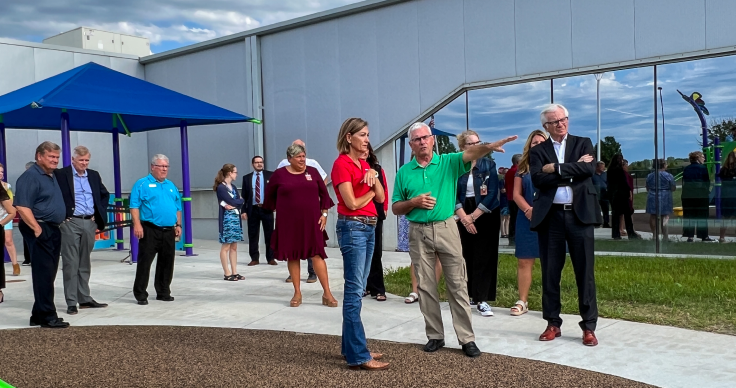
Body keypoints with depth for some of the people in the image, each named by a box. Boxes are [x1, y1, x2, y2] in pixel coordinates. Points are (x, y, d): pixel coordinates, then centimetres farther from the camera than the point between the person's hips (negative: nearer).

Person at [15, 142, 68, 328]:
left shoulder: (52, 176, 17)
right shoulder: (30, 176, -13)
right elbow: (22, 206, -21)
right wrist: (37, 228, -22)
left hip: (53, 230, 10)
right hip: (40, 231, -10)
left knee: (48, 274, 13)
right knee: (43, 274, -6)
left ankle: (39, 315, 22)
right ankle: (48, 316, -1)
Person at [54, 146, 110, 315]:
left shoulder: (94, 175, 12)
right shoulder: (60, 174, -5)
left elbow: (105, 194, 23)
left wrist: (100, 215, 13)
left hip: (90, 223, 5)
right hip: (70, 223, -5)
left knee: (85, 263, 12)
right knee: (71, 264, -2)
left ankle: (85, 299, 20)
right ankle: (71, 302, 2)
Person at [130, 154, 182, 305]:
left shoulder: (171, 186, 17)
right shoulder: (142, 184, -1)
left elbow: (178, 208, 20)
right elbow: (134, 206, -8)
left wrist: (178, 225, 11)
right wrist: (137, 224, -17)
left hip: (169, 231, 6)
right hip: (150, 230, -6)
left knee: (167, 263, 10)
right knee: (144, 262, -4)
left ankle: (163, 292, 20)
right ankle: (140, 294, 4)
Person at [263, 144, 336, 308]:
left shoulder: (312, 172, 5)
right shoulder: (279, 174, -1)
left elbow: (324, 193, 11)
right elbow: (269, 195, 13)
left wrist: (324, 213, 4)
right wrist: (278, 210, 13)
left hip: (311, 221, 0)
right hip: (289, 222, 0)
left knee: (317, 254, -4)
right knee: (292, 256, 5)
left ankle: (327, 293, -1)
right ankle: (297, 293, 16)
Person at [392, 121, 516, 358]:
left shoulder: (448, 162, 1)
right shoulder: (404, 172, 6)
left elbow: (470, 153, -19)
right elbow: (396, 208, 8)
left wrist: (488, 147, -40)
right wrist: (415, 202, -11)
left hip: (446, 229, -1)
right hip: (418, 233, 2)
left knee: (458, 285, 0)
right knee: (426, 287, 8)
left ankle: (466, 338, 6)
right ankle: (435, 336, 19)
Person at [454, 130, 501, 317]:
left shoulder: (489, 164, -1)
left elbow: (492, 193, -7)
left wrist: (474, 216, -12)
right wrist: (464, 216, -13)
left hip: (486, 215, -1)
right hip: (464, 216, 2)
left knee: (484, 257, -5)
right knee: (466, 256, 3)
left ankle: (482, 300, -3)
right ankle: (468, 294, 15)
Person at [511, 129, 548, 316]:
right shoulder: (523, 167, 11)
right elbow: (516, 194, 6)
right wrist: (528, 210, -11)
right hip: (527, 219, 2)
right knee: (524, 261, 3)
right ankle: (522, 301, 11)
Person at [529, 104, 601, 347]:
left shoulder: (583, 144, 9)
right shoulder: (538, 151, 9)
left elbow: (589, 169, -10)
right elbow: (538, 179, -10)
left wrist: (556, 168, -11)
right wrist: (573, 168, -11)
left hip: (579, 214, -1)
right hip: (551, 216, 1)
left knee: (585, 272, 2)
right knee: (550, 273, 6)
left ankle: (589, 326, 10)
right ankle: (553, 323, 17)